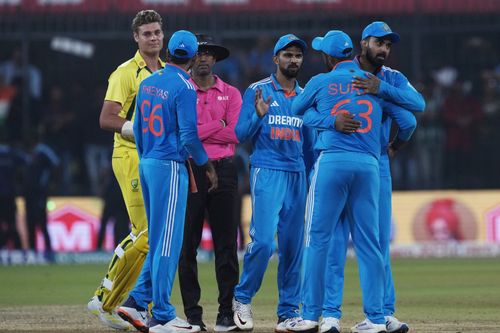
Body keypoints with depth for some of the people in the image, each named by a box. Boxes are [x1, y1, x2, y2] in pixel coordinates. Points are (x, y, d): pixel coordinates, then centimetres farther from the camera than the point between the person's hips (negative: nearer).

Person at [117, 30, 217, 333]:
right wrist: (208, 166, -4)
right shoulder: (185, 88, -12)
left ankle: (137, 301, 11)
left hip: (147, 164, 8)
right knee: (168, 242, -5)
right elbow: (188, 135, -15)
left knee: (160, 239, 15)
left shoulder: (148, 83, 10)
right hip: (171, 167, -8)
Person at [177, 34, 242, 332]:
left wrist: (197, 132, -7)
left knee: (226, 242, -1)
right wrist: (217, 126, -8)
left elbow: (236, 134, -3)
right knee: (188, 243, -1)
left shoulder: (231, 94, 12)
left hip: (223, 171, 1)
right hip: (189, 170, -1)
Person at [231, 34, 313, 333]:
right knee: (263, 241, -15)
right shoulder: (258, 91, 2)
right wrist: (259, 115, -18)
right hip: (267, 172, -4)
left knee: (293, 246, 4)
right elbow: (241, 134, -1)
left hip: (297, 175, 4)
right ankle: (242, 298, 4)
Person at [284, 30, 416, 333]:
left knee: (318, 239, 1)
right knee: (368, 243, 5)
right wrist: (395, 146, 29)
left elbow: (295, 111, 19)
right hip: (369, 166, 3)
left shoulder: (321, 83, 5)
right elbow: (408, 121, 10)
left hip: (332, 162, -3)